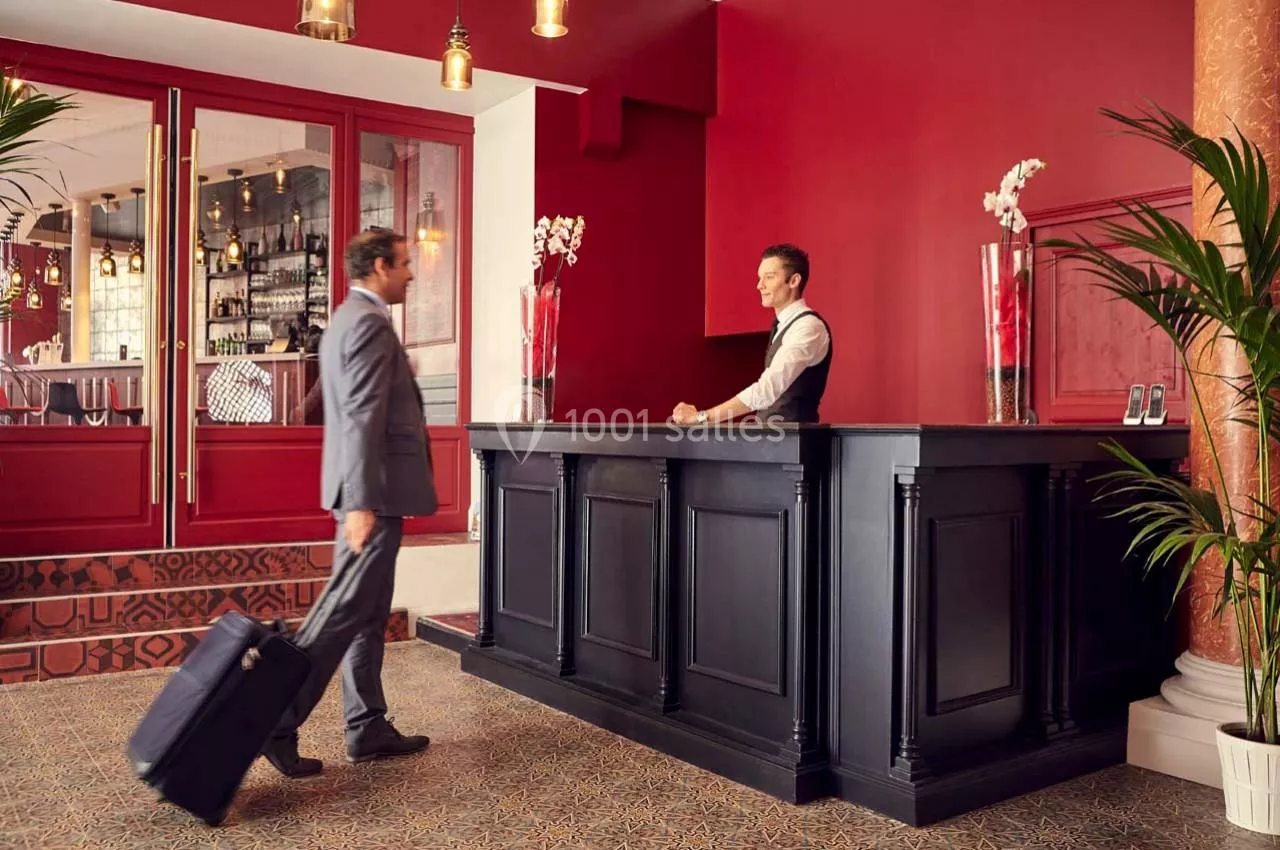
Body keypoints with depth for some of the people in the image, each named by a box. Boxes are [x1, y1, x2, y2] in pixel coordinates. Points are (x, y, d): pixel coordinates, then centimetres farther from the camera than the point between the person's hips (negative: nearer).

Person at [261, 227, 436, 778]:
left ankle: (368, 730, 20)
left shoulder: (347, 319, 19)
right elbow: (363, 418, -22)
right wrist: (362, 503, -25)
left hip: (366, 488, 11)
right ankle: (275, 722, -1)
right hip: (374, 489, -11)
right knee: (344, 610, -6)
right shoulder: (369, 321, -14)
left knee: (368, 616, 13)